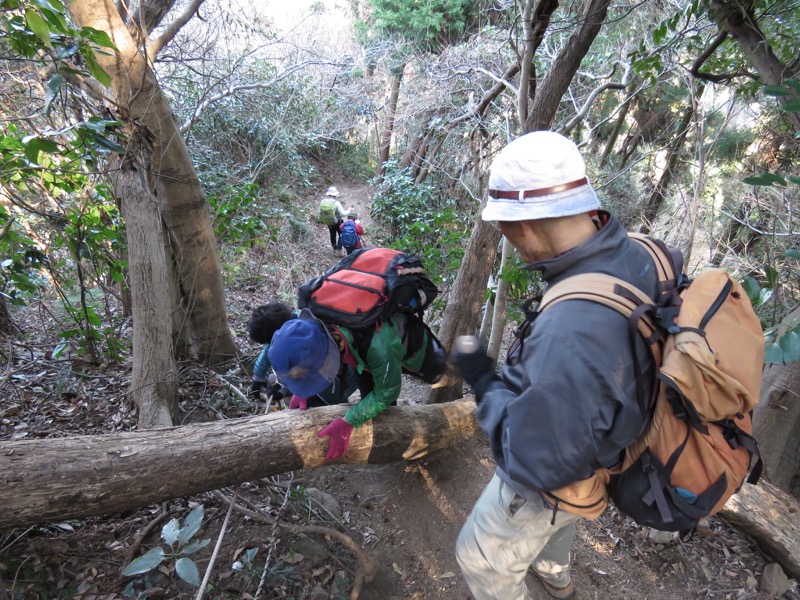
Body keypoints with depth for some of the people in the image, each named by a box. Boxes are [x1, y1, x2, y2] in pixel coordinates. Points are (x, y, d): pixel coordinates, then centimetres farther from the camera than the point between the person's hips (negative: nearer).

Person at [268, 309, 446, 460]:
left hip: (412, 344, -3)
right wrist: (302, 393, -24)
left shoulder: (378, 347, -55)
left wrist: (347, 423, -41)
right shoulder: (317, 324, -35)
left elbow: (387, 393, -35)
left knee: (434, 374, 26)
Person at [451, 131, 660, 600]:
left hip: (551, 474, -8)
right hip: (597, 448, 8)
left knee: (483, 559, 22)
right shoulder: (637, 257, -18)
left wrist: (484, 381, -24)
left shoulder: (571, 329, -47)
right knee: (553, 519, 40)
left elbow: (537, 463, -36)